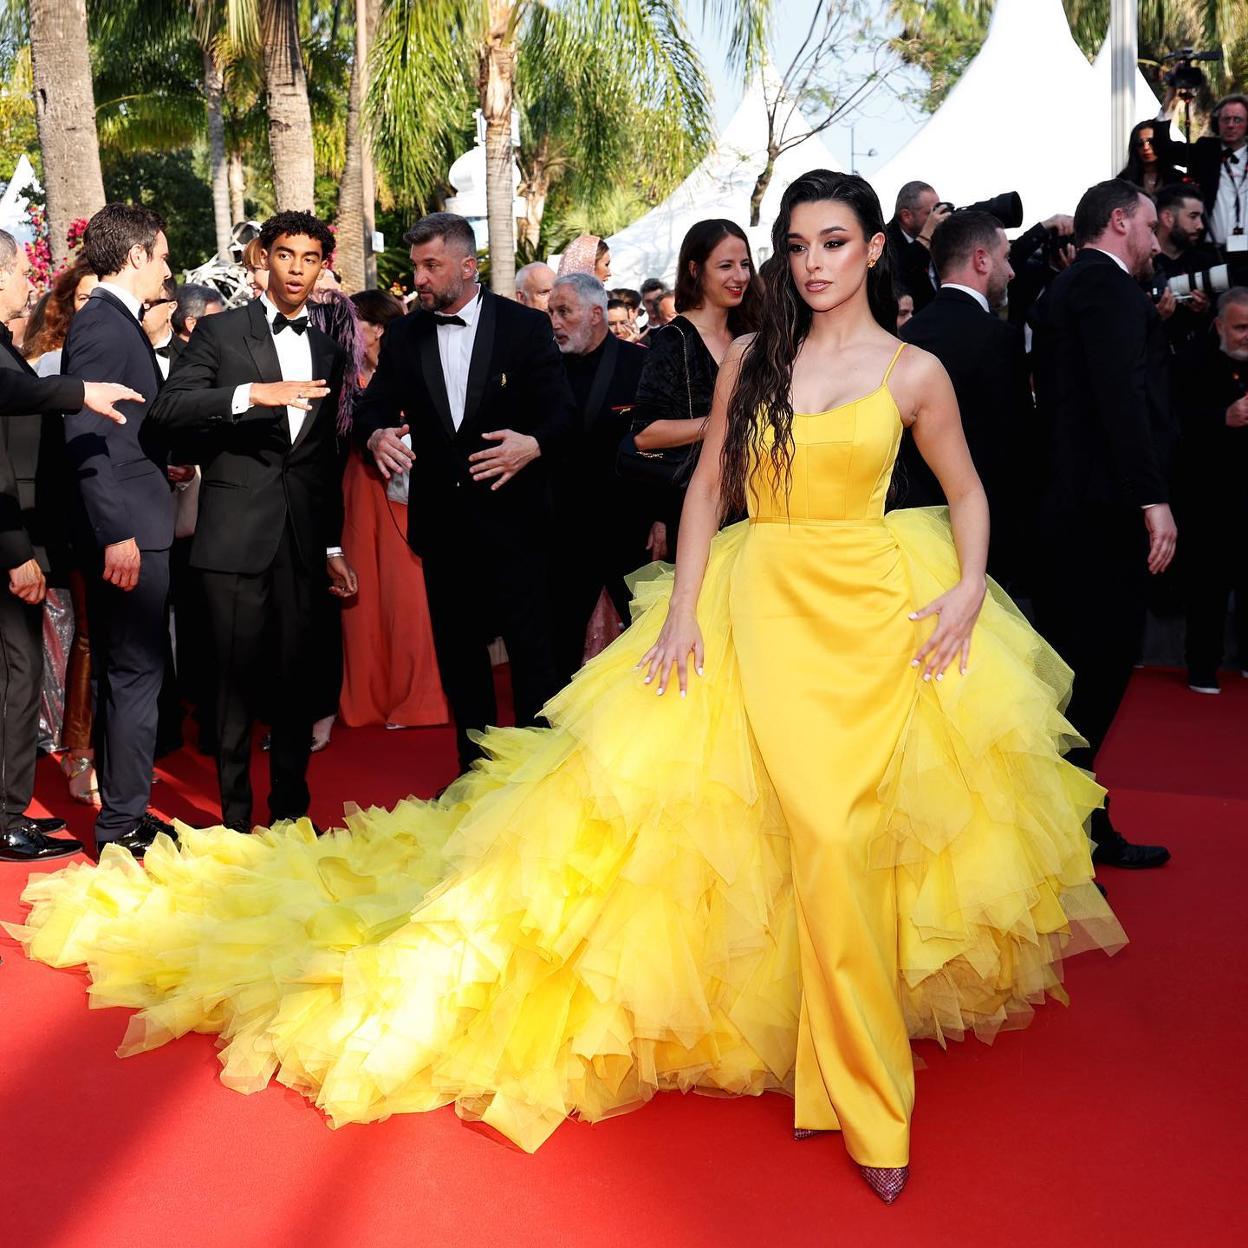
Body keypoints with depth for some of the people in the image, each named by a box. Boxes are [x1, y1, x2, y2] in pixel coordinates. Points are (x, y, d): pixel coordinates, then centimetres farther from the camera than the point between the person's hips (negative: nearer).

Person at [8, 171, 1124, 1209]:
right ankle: (869, 1105, 12)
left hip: (876, 612, 0)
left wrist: (969, 591, -4)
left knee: (849, 840, -4)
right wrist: (682, 607, -1)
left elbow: (968, 491, 12)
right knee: (819, 837, -7)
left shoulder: (914, 373, 4)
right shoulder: (752, 359, 8)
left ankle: (859, 1090, 17)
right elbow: (709, 488, 9)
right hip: (760, 608, 1)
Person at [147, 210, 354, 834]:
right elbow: (167, 411, -11)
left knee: (297, 680, 7)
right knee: (237, 679, 0)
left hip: (304, 540, 4)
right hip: (236, 535, -4)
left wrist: (334, 547, 18)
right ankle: (235, 818, 11)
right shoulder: (220, 332, 3)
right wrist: (252, 393, -23)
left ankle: (291, 811, 20)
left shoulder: (328, 351, 16)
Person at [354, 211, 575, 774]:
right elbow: (371, 407, 5)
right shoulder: (403, 336, 7)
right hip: (442, 522, 4)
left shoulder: (526, 326, -3)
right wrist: (376, 434, -19)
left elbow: (561, 411, -5)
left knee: (532, 651, -1)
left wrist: (534, 444, -26)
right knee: (459, 656, 12)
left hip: (514, 519, -4)